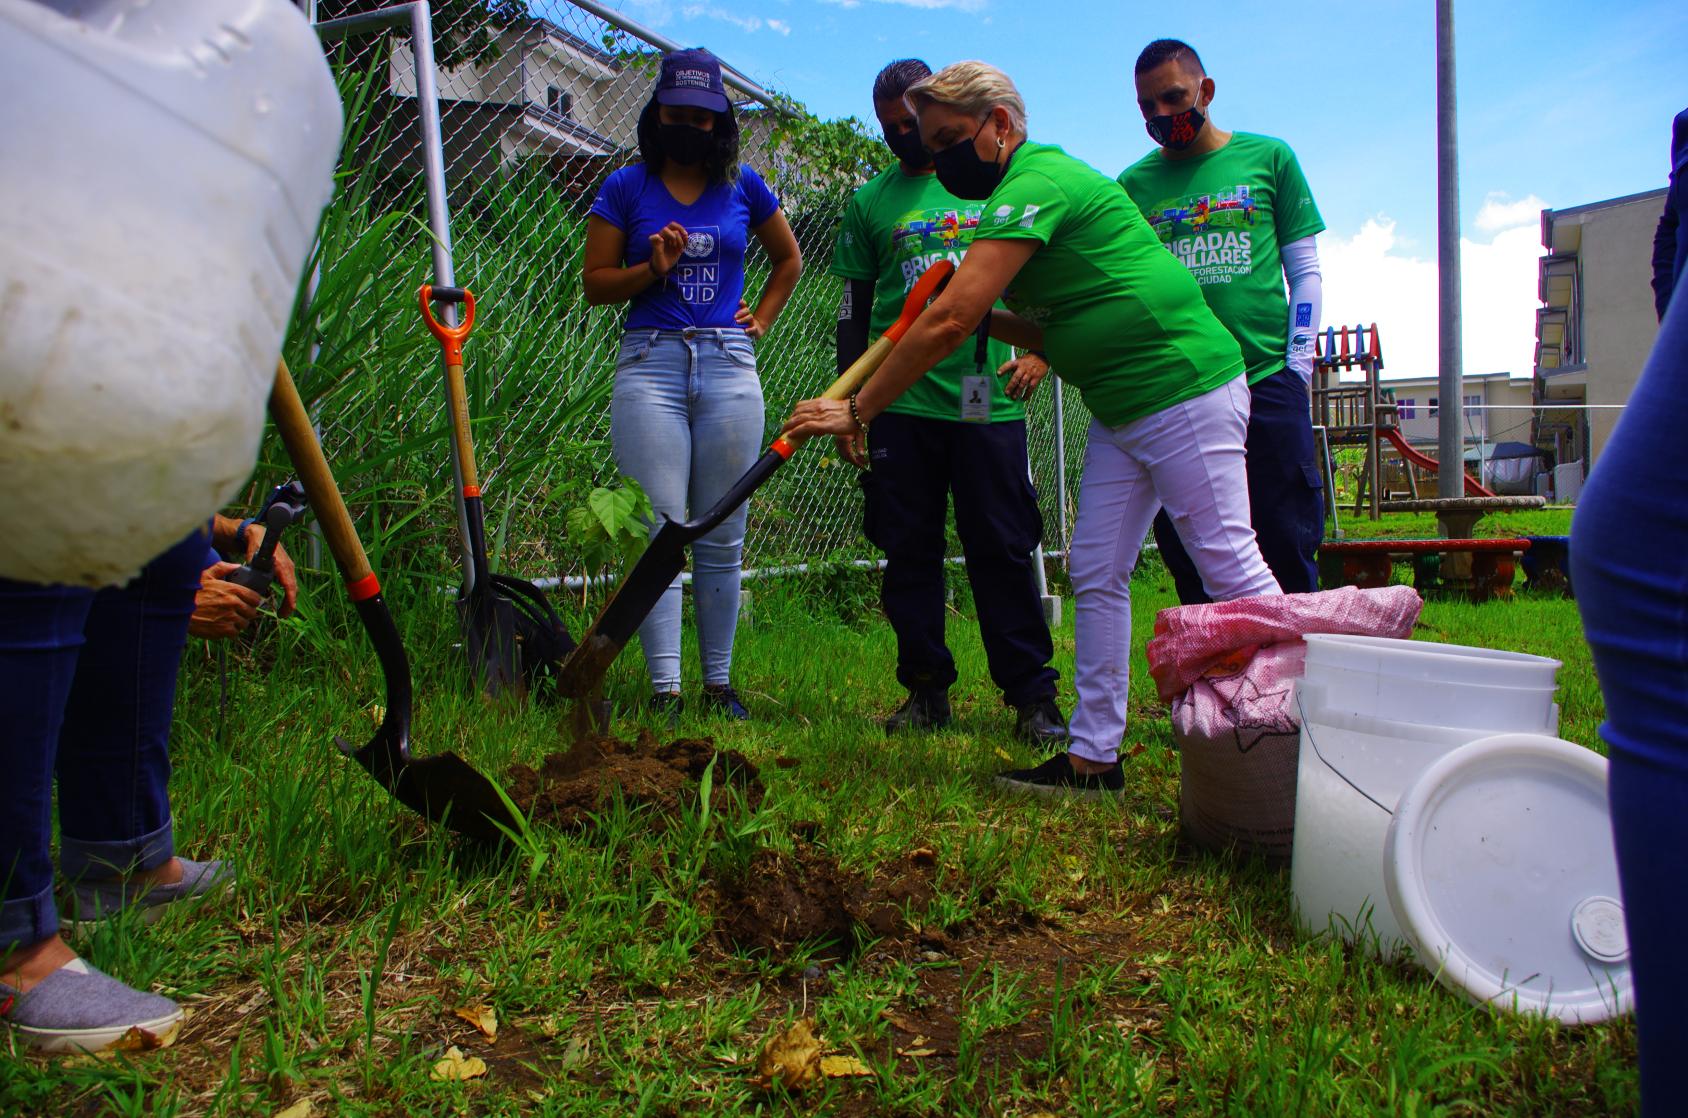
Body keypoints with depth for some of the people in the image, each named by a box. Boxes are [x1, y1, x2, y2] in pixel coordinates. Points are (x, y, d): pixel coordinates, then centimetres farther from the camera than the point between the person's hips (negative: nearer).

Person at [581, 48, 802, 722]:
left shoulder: (743, 186, 12)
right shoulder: (626, 188, 7)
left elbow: (788, 259, 26)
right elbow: (595, 282, 8)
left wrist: (762, 319, 14)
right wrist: (653, 268, -9)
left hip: (729, 369, 2)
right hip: (650, 366, -1)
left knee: (722, 539, 3)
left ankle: (719, 685, 12)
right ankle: (664, 690, -2)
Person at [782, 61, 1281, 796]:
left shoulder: (1035, 182, -16)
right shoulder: (1031, 188, 17)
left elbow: (948, 322, -24)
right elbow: (1058, 335, 17)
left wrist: (857, 410, -19)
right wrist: (994, 318, 2)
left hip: (1186, 390, -10)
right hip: (1121, 409, 10)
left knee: (1230, 568, -6)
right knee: (1096, 575, 7)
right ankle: (1094, 755, 12)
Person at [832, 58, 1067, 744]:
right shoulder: (869, 203, 13)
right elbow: (854, 312, 13)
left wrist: (1041, 349, -3)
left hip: (989, 400, -1)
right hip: (901, 407, 1)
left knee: (1004, 550, -1)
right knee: (910, 552, 3)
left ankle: (1031, 693, 7)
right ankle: (926, 688, 14)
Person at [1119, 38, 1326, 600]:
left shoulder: (1268, 158, 10)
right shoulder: (1134, 184, 11)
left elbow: (1304, 272, 10)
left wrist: (1298, 362, 1)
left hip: (1268, 384, -1)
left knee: (1287, 544, -1)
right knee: (1189, 558, 4)